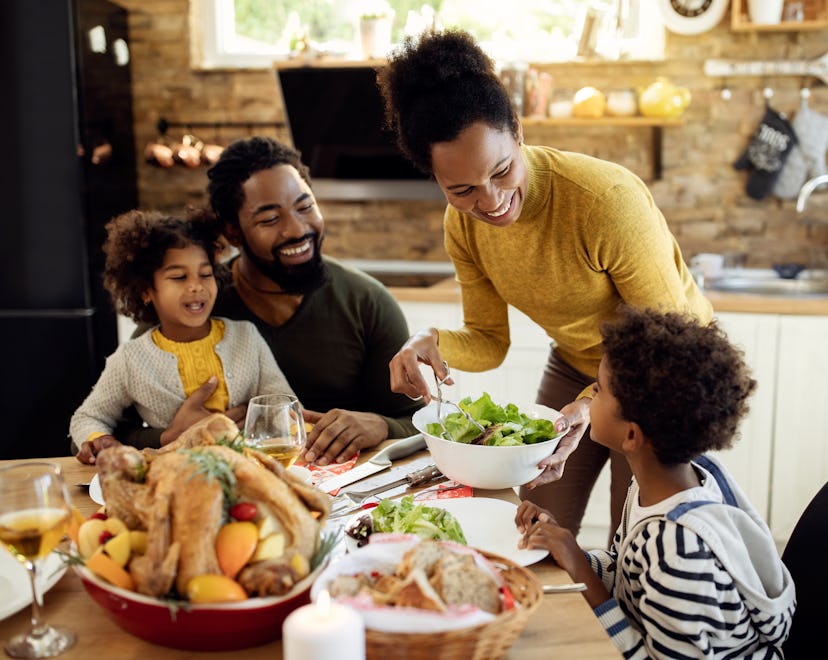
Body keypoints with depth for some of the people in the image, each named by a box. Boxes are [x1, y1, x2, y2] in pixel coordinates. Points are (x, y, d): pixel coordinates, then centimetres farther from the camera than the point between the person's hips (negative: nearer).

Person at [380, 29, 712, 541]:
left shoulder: (607, 199, -33)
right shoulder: (463, 225, -15)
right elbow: (491, 342, -5)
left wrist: (594, 404, -40)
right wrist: (432, 343, -27)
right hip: (574, 365, 5)